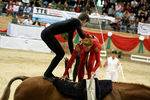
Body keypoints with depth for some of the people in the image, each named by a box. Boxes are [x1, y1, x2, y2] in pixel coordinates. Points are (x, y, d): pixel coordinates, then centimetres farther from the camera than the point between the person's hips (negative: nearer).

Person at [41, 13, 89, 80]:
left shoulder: (73, 24, 22)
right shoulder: (77, 22, -4)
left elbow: (70, 40, 30)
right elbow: (82, 35, -15)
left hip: (45, 33, 9)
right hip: (48, 34, -9)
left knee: (60, 54, 15)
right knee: (60, 54, -3)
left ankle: (48, 73, 18)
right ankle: (47, 74, 0)